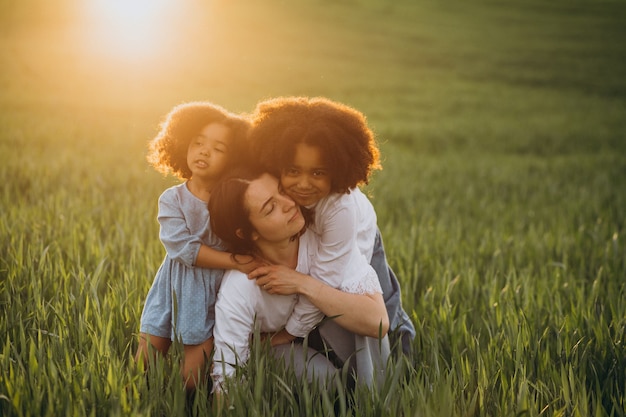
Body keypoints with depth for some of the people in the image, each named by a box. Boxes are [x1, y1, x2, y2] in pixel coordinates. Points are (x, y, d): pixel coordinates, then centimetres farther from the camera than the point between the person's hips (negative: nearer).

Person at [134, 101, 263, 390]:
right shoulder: (171, 199, -6)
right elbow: (183, 247, -19)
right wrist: (235, 261, -25)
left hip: (212, 297, -1)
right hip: (172, 292, 1)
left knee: (191, 379, -5)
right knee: (143, 367, 4)